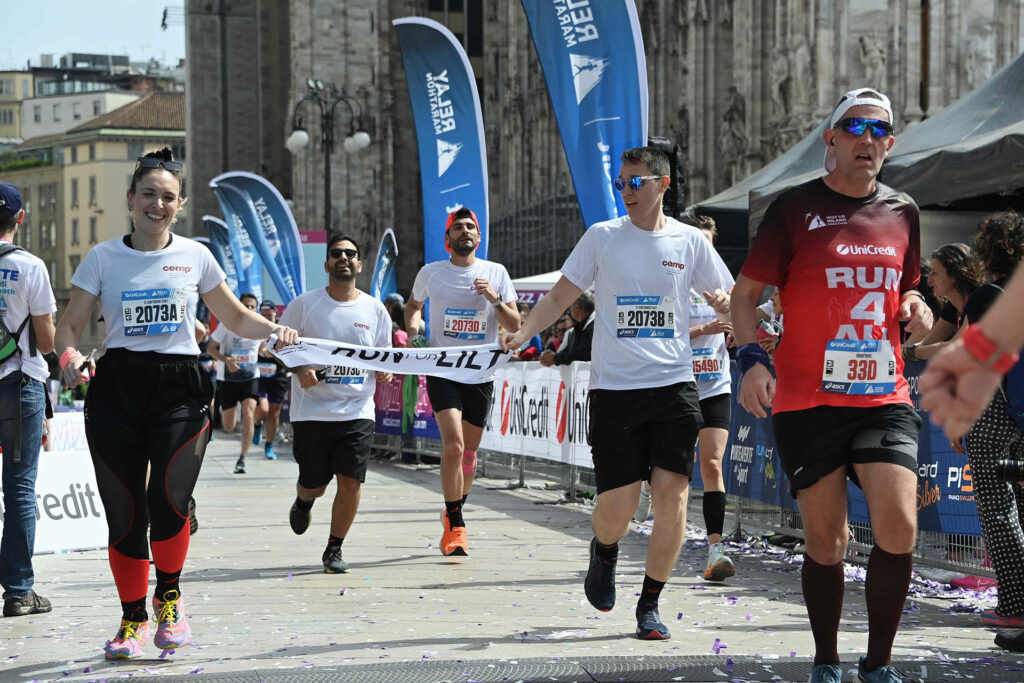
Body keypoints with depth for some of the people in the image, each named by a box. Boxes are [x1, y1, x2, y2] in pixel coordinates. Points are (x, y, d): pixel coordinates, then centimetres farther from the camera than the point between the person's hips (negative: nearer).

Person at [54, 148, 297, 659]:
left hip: (180, 386, 0)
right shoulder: (102, 258, 6)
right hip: (117, 387, 0)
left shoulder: (195, 256, 9)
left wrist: (274, 330, -2)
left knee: (169, 499, -19)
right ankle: (133, 617, 19)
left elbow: (235, 317, 17)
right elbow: (69, 325, 4)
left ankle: (169, 596, 8)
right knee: (124, 510, 0)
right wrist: (70, 356, -17)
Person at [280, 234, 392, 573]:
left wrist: (384, 370, -6)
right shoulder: (304, 304, -1)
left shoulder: (375, 310, 6)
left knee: (350, 482, -6)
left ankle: (334, 550, 12)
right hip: (312, 409, -1)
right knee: (314, 484, 4)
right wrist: (299, 368, -15)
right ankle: (303, 502, 43)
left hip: (358, 409, 1)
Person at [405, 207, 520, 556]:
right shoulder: (430, 273, 2)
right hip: (442, 371, -2)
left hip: (481, 374, 2)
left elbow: (515, 326, 1)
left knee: (469, 452, 11)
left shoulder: (496, 273, 2)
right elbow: (413, 305, 22)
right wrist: (414, 331, 2)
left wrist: (495, 300, -16)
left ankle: (454, 513, 35)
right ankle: (455, 527, -10)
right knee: (453, 446, -19)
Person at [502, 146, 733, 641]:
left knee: (672, 493, -8)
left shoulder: (689, 241, 6)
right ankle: (604, 551, 32)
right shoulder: (601, 237, 5)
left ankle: (649, 605, 8)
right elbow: (561, 295, 9)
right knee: (616, 507, -6)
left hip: (674, 384, 1)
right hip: (613, 387, -1)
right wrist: (523, 332, -6)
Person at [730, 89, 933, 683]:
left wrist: (914, 305, 3)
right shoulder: (796, 208, 0)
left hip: (885, 395, 3)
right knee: (826, 540, 3)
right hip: (807, 399, -2)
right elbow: (747, 292, 1)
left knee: (899, 527, -12)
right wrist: (753, 357, -15)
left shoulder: (902, 212, 12)